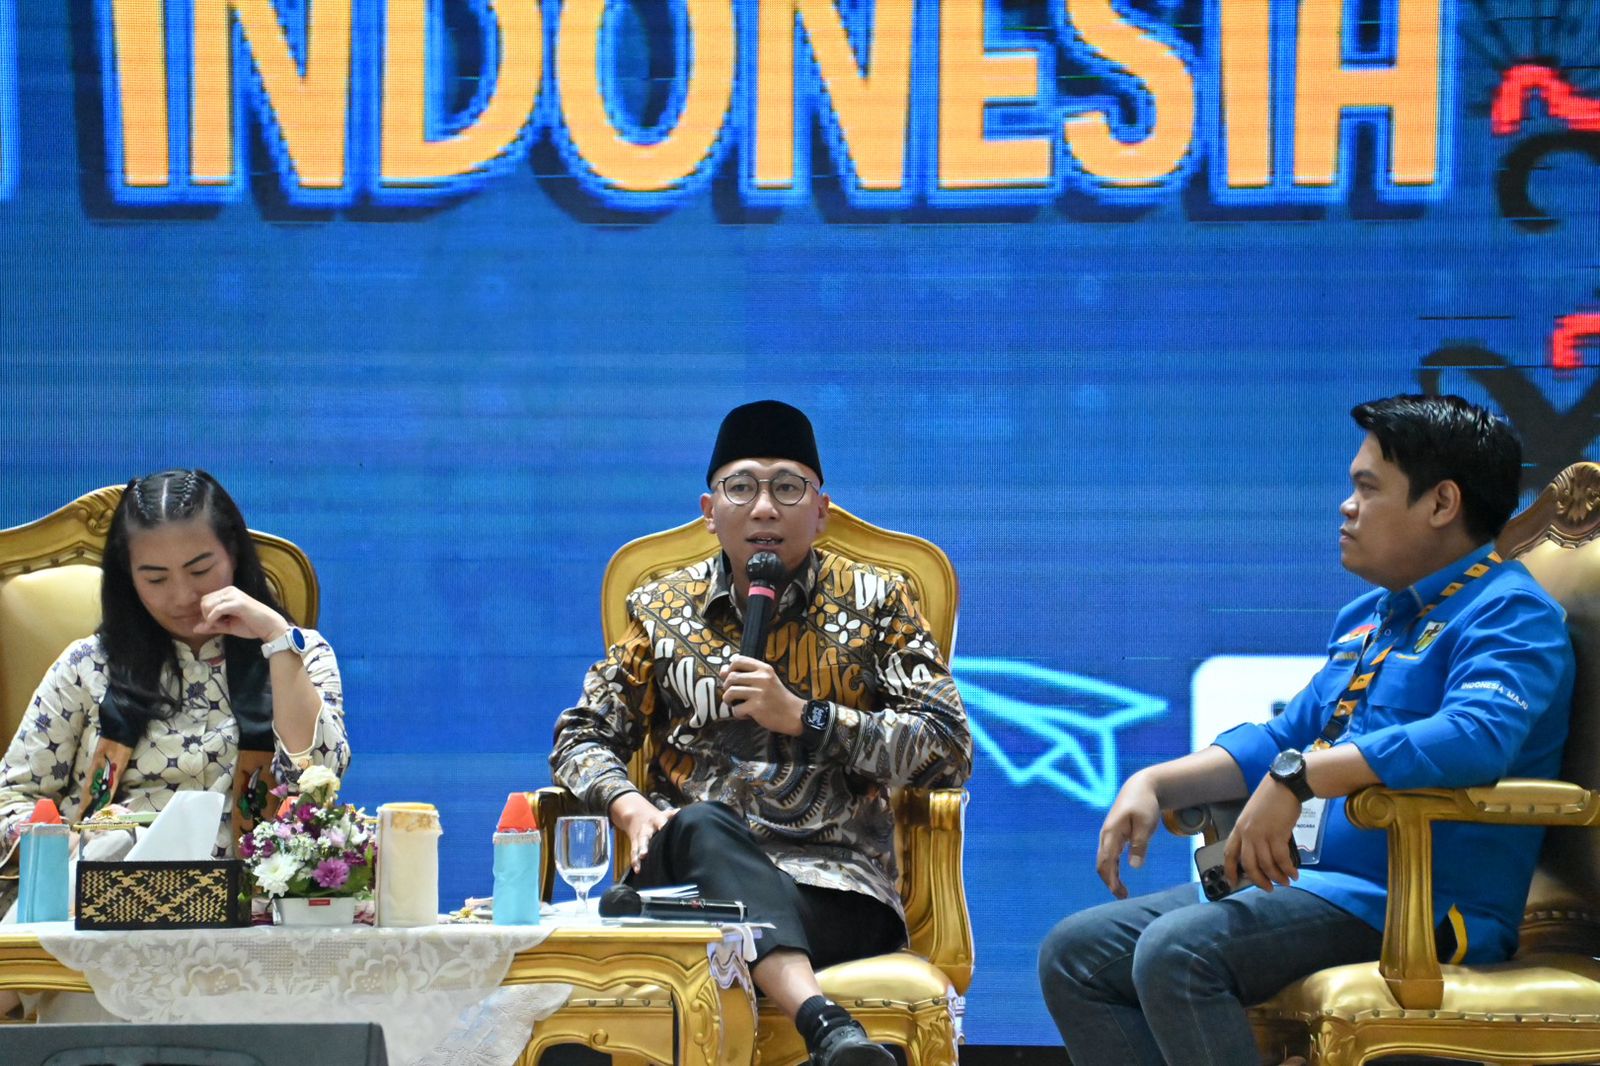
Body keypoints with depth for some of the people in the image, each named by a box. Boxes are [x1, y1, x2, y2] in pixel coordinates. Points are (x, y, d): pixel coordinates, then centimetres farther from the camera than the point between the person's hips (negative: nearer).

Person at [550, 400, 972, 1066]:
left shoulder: (875, 601, 12)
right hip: (693, 865, 2)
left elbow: (950, 749, 2)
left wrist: (801, 717, -8)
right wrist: (632, 810, -8)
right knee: (702, 826, -38)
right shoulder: (663, 610, 17)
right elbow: (582, 736, 15)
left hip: (833, 883, -2)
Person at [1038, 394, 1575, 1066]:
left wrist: (1298, 778, -33)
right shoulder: (1367, 619, 22)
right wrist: (1153, 784, 14)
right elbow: (1284, 740, 30)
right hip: (1306, 882, 10)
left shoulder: (1509, 613, -9)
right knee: (1074, 954, 2)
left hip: (1425, 904, -10)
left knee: (1177, 952, -31)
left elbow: (1477, 735, -29)